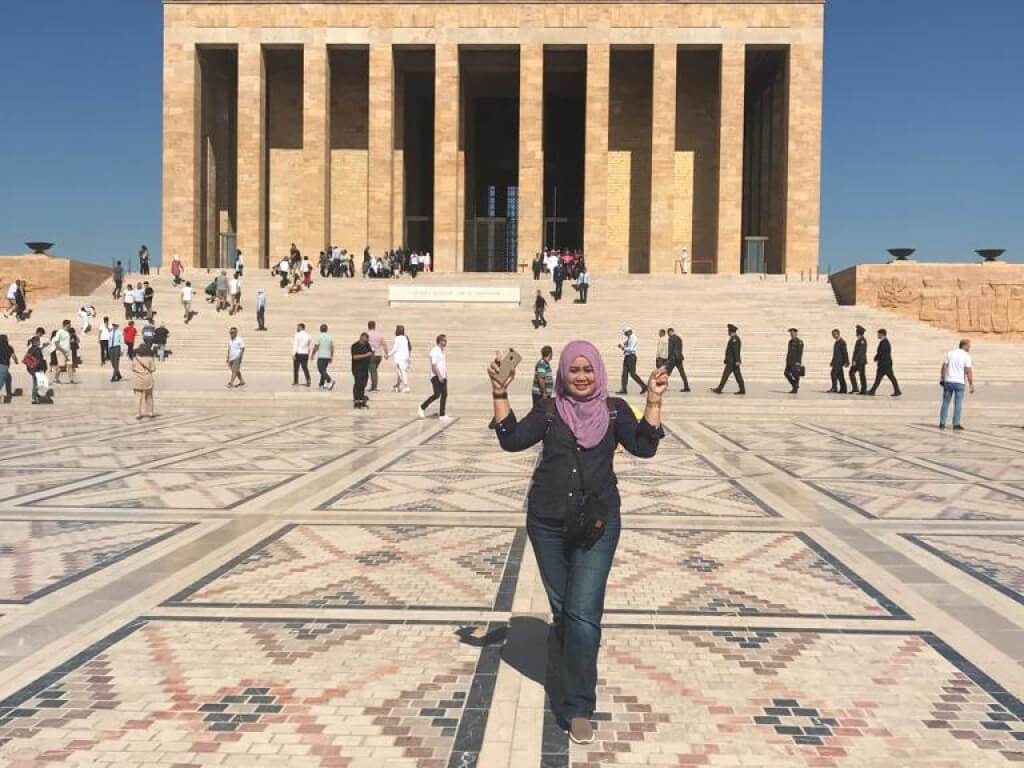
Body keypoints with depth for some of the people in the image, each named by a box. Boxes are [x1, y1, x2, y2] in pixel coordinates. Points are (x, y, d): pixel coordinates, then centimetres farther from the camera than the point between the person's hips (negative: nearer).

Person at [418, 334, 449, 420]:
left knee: (444, 394, 1)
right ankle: (422, 407, 5)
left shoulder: (442, 351, 16)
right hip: (436, 376, -9)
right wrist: (439, 376, -22)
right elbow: (434, 365, -18)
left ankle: (442, 415, 3)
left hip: (442, 377, 9)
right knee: (437, 394, -14)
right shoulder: (435, 351, -12)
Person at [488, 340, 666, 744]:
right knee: (561, 608, 15)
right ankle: (564, 683, 38)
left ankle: (578, 707, 1)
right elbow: (512, 440, -5)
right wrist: (500, 395, -13)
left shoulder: (614, 409, 2)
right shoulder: (549, 410, 4)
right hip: (548, 524, 2)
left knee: (583, 613, -10)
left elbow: (644, 446, -9)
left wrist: (653, 402, -19)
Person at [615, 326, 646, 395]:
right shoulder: (628, 338, 15)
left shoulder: (633, 338, -12)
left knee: (632, 374, -7)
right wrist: (622, 347, 4)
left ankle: (644, 386, 4)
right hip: (626, 357, 9)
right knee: (625, 373, 4)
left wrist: (623, 348, -13)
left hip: (631, 357, -9)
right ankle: (623, 390, 4)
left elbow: (631, 349, -20)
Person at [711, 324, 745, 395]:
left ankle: (719, 389, -3)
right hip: (734, 361, 10)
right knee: (738, 375, 6)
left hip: (732, 362, -10)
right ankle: (742, 390, 4)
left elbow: (736, 350, -22)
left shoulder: (734, 339, -15)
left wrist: (737, 361, -25)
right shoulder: (735, 338, 17)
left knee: (725, 374, -6)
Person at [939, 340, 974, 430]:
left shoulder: (950, 353, 5)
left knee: (945, 403, 9)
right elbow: (968, 371, -9)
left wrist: (942, 379, 11)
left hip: (948, 381, 3)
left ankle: (942, 424, 8)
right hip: (959, 382, -3)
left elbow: (944, 367, 3)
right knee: (958, 404, 1)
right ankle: (956, 425, -1)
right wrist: (971, 385, -5)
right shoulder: (966, 356, -5)